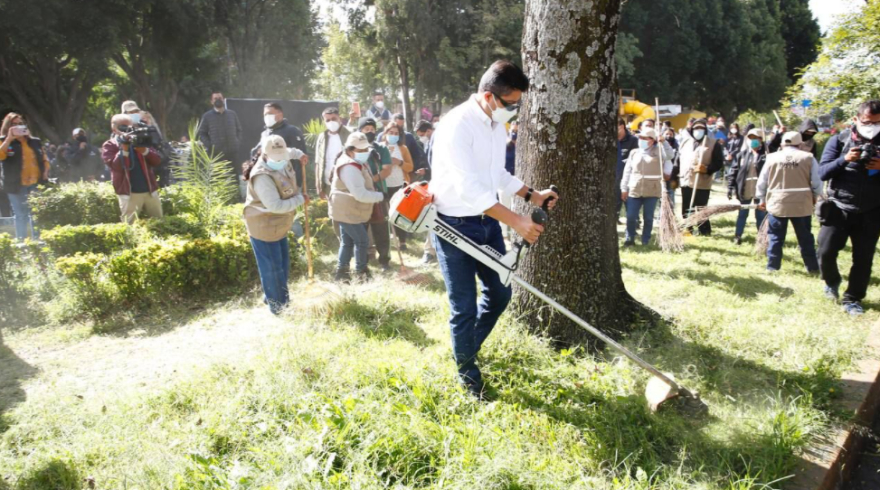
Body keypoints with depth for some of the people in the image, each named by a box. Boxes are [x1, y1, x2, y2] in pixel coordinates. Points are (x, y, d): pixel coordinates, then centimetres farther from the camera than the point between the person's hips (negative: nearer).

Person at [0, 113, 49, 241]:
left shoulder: (35, 141, 13)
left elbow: (44, 159, 20)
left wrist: (45, 172, 3)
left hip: (36, 184, 3)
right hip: (17, 185, -3)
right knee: (21, 216, 1)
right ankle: (21, 243, 7)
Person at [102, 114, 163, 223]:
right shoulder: (109, 146, 2)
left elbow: (158, 161, 1)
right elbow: (115, 166, -15)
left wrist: (143, 150, -15)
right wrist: (124, 149, -22)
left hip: (150, 190, 4)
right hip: (129, 193, -4)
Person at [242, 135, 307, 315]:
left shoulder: (280, 161, -5)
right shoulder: (262, 176, -33)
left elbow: (289, 152, 23)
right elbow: (275, 205, -36)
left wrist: (299, 154, 3)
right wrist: (301, 200, -26)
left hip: (277, 225, 10)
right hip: (264, 227, -9)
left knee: (282, 262, 22)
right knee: (272, 267, 3)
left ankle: (280, 297, 41)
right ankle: (275, 303, 22)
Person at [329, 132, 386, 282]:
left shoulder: (355, 163, 9)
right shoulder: (350, 168, -26)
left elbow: (362, 188, 20)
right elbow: (361, 195, -30)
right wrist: (381, 196, -21)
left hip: (348, 211, 11)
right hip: (348, 212, -11)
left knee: (347, 242, 15)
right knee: (362, 241, -3)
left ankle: (342, 272, 23)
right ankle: (361, 272, 11)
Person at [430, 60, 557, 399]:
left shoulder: (497, 124, 7)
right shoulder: (457, 124, -22)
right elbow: (469, 186, -31)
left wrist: (531, 195, 9)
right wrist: (516, 221, -34)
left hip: (488, 221, 8)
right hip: (455, 226, -8)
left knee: (499, 293, 15)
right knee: (465, 306, 1)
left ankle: (469, 348, 39)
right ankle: (468, 375, 21)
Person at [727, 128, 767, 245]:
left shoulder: (766, 154, -6)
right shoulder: (743, 154, 3)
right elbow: (734, 171, 4)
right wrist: (730, 187, -1)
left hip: (760, 191, -3)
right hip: (745, 190, 3)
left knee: (761, 216, 8)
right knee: (742, 214, 14)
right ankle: (737, 236, 23)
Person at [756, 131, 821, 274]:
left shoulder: (772, 157, 2)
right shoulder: (808, 158, -2)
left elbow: (761, 182, 7)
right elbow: (817, 182, 0)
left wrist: (762, 199, 19)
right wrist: (815, 197, 17)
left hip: (777, 203, 0)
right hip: (801, 204, 0)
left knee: (776, 237, 9)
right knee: (805, 238, 10)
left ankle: (772, 266, 11)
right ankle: (813, 267, 17)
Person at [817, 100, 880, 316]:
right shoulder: (839, 140, -2)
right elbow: (822, 172, -7)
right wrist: (844, 159, -23)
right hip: (839, 208, -2)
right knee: (826, 252, -6)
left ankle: (853, 299, 18)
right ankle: (832, 282, 23)